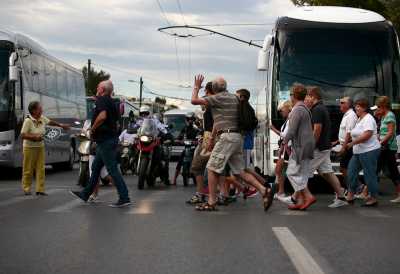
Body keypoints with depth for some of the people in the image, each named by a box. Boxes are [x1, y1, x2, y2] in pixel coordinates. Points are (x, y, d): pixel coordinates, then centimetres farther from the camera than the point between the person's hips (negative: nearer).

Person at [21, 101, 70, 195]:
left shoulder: (42, 119, 3)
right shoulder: (28, 121, -17)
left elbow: (50, 122, 24)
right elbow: (22, 135, -19)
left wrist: (61, 125, 32)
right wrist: (34, 137, -26)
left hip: (40, 147, 6)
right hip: (30, 147, -6)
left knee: (41, 168, 1)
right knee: (28, 169, 0)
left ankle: (40, 189, 3)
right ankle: (26, 188, 13)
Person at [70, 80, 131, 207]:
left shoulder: (101, 100, -12)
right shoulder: (112, 102, 17)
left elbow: (102, 116, -28)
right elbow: (116, 119, 22)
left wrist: (93, 129, -16)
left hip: (105, 140, -10)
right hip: (111, 138, 10)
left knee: (112, 169, -9)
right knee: (95, 167, 18)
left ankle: (124, 198, -10)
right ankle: (86, 193, 28)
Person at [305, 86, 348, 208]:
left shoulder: (317, 110, -16)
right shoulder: (322, 108, 16)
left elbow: (317, 130, -23)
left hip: (318, 148, -10)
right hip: (325, 147, 10)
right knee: (327, 172, 11)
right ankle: (341, 197, 10)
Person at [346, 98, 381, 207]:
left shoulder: (368, 119, -14)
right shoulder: (359, 119, 17)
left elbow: (367, 135, -25)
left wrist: (352, 143, -21)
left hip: (369, 151, -11)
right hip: (358, 152, 11)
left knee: (369, 174, -4)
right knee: (351, 172, 9)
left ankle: (373, 198, 4)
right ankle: (350, 196, 15)